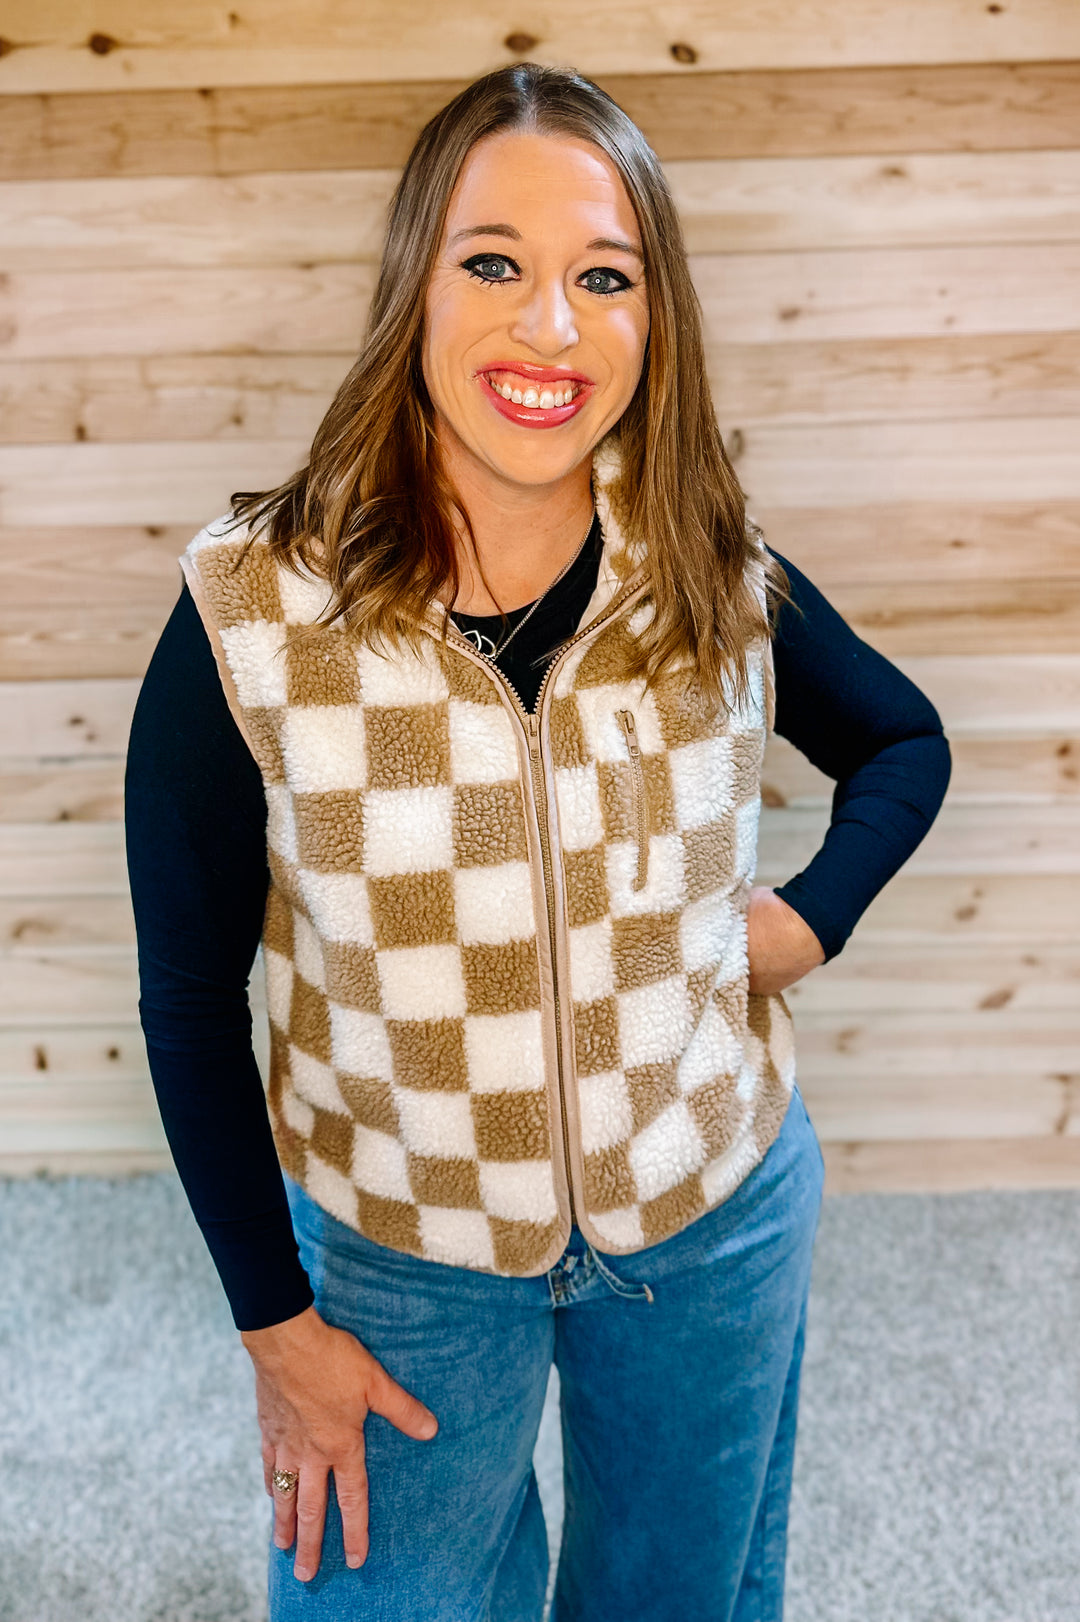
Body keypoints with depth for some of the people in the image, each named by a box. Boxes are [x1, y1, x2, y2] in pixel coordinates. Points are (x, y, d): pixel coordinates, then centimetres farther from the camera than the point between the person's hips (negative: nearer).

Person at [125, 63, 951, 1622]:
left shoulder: (721, 582, -13)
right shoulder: (253, 612, -20)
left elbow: (904, 743, 9)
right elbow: (190, 997, -10)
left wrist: (810, 913, -9)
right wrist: (272, 1321, -5)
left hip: (716, 1219, 2)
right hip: (400, 1257, -1)